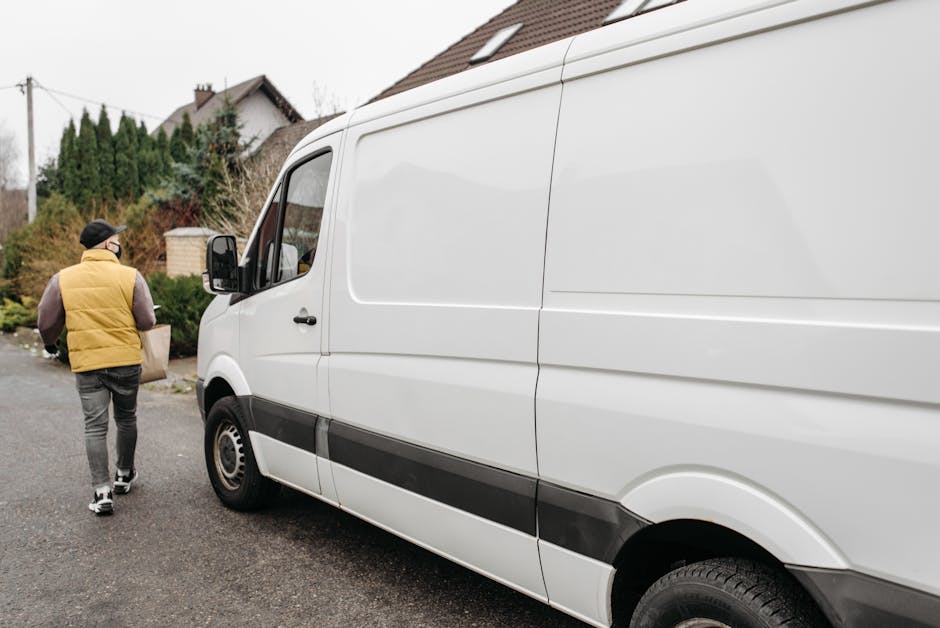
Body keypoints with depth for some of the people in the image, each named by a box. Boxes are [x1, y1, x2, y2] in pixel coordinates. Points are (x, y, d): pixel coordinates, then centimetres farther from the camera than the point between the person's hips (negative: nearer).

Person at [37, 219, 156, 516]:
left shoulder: (62, 279, 1)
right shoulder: (130, 276, -6)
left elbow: (47, 323, 6)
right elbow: (147, 321, -7)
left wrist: (49, 344, 28)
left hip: (86, 364, 1)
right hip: (126, 360, -1)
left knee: (95, 426, 5)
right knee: (126, 419, 18)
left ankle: (102, 492, 2)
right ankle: (124, 475, 34)